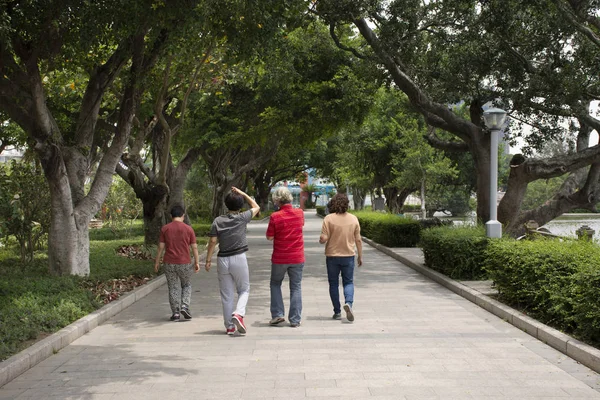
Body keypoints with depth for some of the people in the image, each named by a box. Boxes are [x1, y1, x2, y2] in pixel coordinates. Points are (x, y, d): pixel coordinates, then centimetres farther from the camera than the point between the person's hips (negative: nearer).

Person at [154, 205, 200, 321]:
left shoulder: (165, 229, -1)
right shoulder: (188, 229, -3)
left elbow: (161, 247, -2)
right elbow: (194, 247, -3)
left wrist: (157, 262, 6)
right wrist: (197, 262, 4)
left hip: (169, 264, 1)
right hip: (184, 264, -1)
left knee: (173, 288, 10)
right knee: (187, 285, 17)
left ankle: (176, 313, 7)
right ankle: (184, 306, -1)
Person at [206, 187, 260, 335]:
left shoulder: (218, 221, 0)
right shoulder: (242, 218, -4)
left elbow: (212, 241, -3)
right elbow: (256, 207, 12)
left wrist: (208, 260, 2)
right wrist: (242, 193, 15)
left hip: (223, 260, 2)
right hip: (239, 258, -2)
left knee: (226, 295, 9)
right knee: (244, 290, 13)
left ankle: (229, 326, 12)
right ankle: (239, 313, -13)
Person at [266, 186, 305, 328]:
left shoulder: (275, 216, -14)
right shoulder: (299, 213, -2)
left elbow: (269, 237, -7)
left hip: (279, 258, -2)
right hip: (297, 257, 2)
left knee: (275, 284, 17)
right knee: (296, 287, 8)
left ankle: (278, 314, 9)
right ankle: (295, 320, 6)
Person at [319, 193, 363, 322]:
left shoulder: (329, 219, -11)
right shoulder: (353, 219, -2)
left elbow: (323, 239, -16)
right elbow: (358, 240, 2)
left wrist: (320, 240, 8)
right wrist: (360, 256, 11)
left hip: (332, 256, -1)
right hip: (348, 255, 1)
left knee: (333, 284, 11)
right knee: (348, 282, 12)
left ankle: (337, 312, 12)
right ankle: (348, 302, -15)